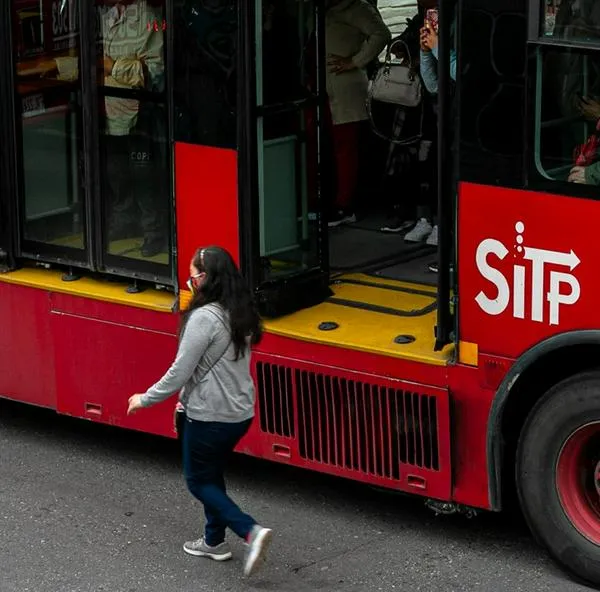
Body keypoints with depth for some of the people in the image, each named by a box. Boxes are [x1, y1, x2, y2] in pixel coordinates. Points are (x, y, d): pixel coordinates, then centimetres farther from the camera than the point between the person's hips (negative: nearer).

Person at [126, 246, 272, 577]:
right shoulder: (240, 314, 4)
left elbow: (180, 372, -19)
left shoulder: (203, 318, -22)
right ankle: (214, 541, 33)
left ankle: (251, 532, -7)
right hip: (241, 413, 8)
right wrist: (189, 398, 20)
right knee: (212, 473, 25)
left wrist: (145, 400, -5)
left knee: (198, 481, 9)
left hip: (210, 417, -8)